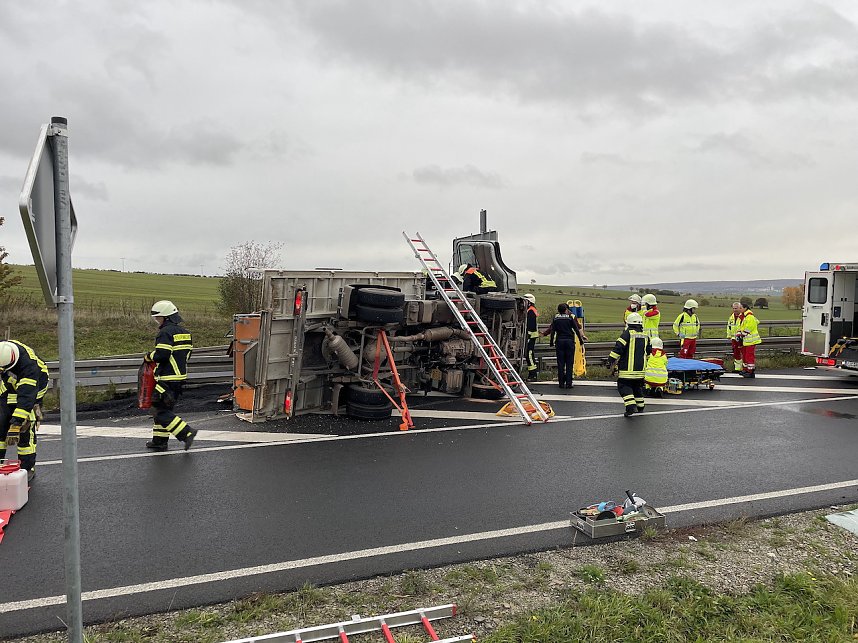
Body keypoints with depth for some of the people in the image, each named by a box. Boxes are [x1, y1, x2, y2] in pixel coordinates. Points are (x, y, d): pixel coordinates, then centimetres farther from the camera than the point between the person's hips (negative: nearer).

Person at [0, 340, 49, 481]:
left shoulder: (28, 363, -39)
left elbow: (26, 397, -41)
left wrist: (15, 425, -43)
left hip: (32, 389, -6)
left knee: (25, 429, -9)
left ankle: (28, 469, 1)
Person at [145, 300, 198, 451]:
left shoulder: (166, 332, -15)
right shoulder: (183, 332, 14)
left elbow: (161, 354, -24)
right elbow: (187, 353, 18)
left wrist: (149, 357, -5)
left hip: (167, 379, -9)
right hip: (180, 376, 9)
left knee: (161, 411, -5)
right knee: (164, 409, 17)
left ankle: (187, 433, -12)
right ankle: (159, 440, 22)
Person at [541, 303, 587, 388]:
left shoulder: (555, 319, 4)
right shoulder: (571, 318, 0)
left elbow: (552, 331, 3)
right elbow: (577, 330, 1)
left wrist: (551, 341, 10)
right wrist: (581, 340, 8)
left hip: (559, 342, 1)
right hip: (570, 341, -1)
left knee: (560, 363, 5)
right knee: (569, 363, 2)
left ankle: (561, 383, 6)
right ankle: (569, 383, -1)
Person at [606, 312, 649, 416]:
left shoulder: (627, 334, -10)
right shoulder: (645, 336, 10)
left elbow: (618, 348, -17)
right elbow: (648, 351, 21)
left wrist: (611, 361, -10)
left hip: (627, 368, -6)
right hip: (640, 368, 6)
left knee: (624, 386, -1)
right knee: (638, 387, 20)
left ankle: (631, 406, -16)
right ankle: (640, 406, 27)